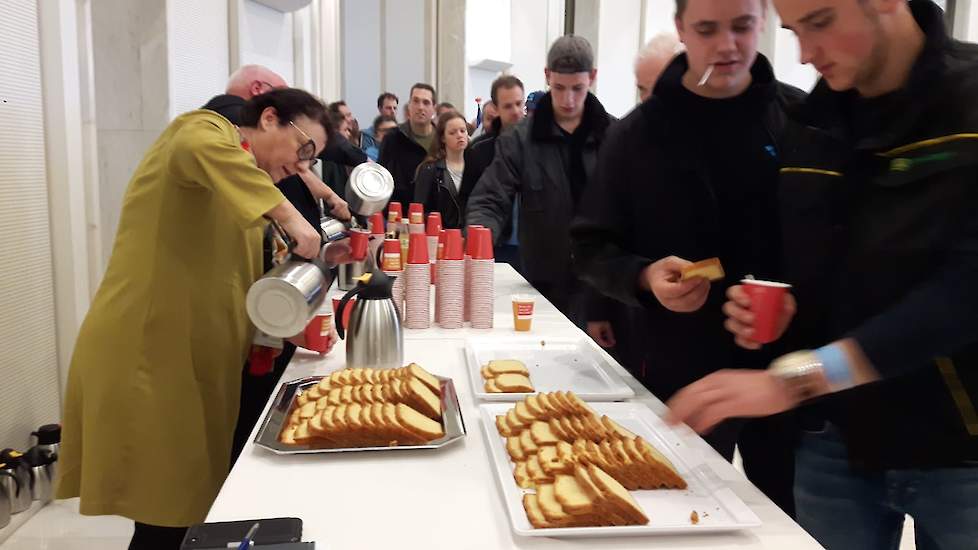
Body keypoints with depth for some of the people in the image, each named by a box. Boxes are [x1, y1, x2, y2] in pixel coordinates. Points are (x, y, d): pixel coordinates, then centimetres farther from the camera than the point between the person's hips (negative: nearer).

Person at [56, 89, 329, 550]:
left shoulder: (240, 192, 22)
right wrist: (289, 215, -32)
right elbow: (197, 150, -32)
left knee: (189, 509, 13)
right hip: (145, 359, -9)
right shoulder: (207, 130, -5)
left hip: (193, 363, 9)